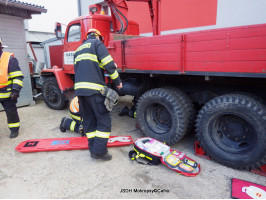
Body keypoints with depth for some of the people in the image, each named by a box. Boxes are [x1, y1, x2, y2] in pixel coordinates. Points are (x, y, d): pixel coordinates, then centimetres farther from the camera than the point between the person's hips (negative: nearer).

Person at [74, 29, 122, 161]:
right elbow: (109, 64, -8)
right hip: (94, 89, -8)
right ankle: (99, 151, -1)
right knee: (104, 120, -1)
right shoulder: (97, 43, 3)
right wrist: (117, 81, 0)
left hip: (79, 88, 8)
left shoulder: (79, 49, 27)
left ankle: (93, 148, 21)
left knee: (88, 120, 13)